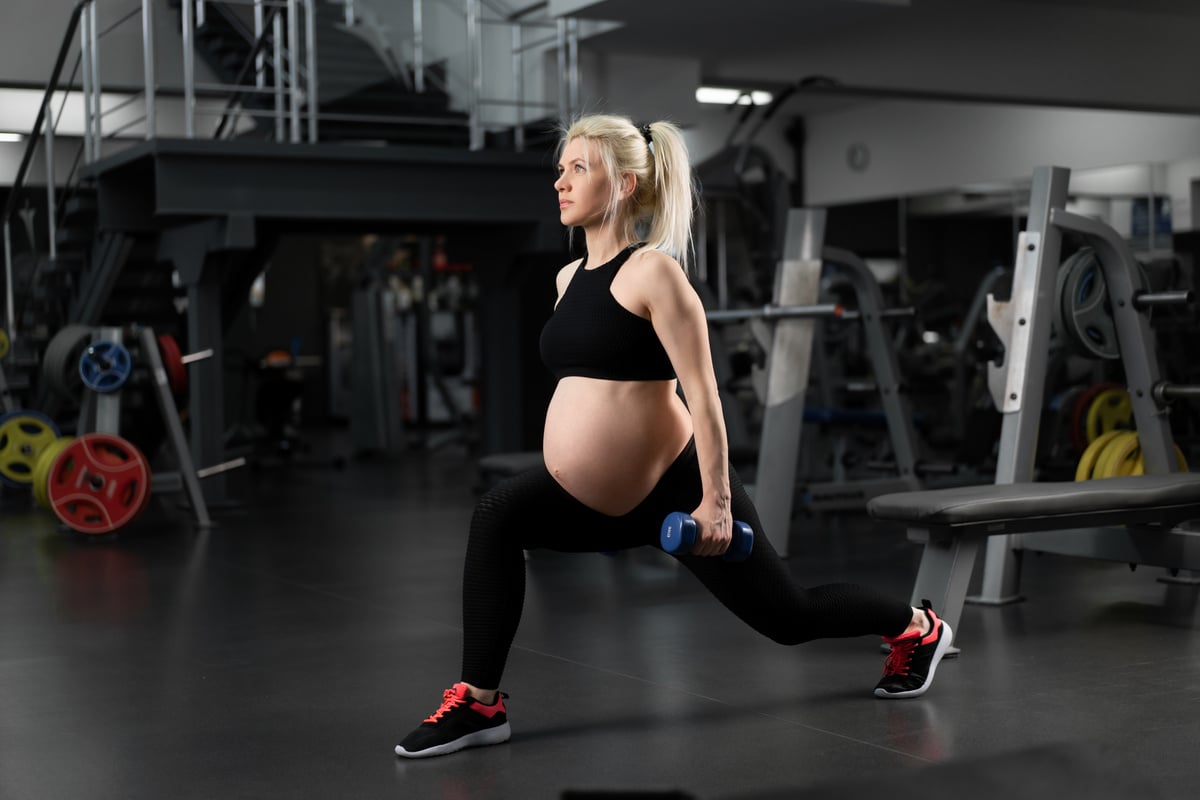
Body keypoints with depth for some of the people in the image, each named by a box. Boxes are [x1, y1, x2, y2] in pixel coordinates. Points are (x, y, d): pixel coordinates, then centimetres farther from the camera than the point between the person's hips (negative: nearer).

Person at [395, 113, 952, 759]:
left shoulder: (653, 271, -16)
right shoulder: (569, 277, 8)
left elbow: (701, 390, -19)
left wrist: (716, 501, -22)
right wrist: (570, 475, 21)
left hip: (676, 494, -7)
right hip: (605, 505, 7)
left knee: (787, 617, 8)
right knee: (497, 517, -11)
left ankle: (917, 629, 37)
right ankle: (479, 704, -4)